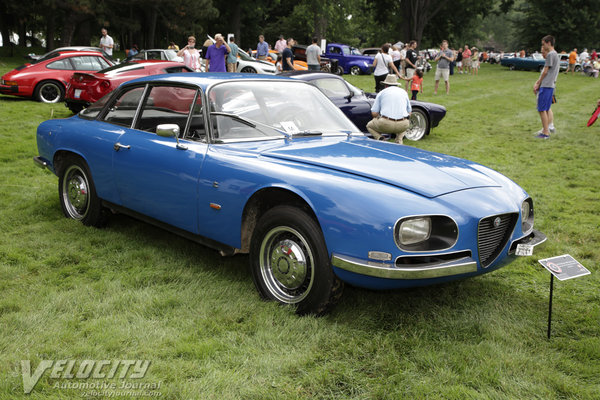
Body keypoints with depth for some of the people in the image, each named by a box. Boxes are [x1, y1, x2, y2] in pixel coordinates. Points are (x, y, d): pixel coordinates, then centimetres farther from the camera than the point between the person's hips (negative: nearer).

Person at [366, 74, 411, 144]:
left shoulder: (381, 93, 11)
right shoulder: (404, 92, 20)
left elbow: (374, 113, 6)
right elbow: (409, 113, 24)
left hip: (386, 125, -2)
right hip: (403, 126, 2)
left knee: (369, 126, 28)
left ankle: (380, 138, -2)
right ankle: (399, 141, 13)